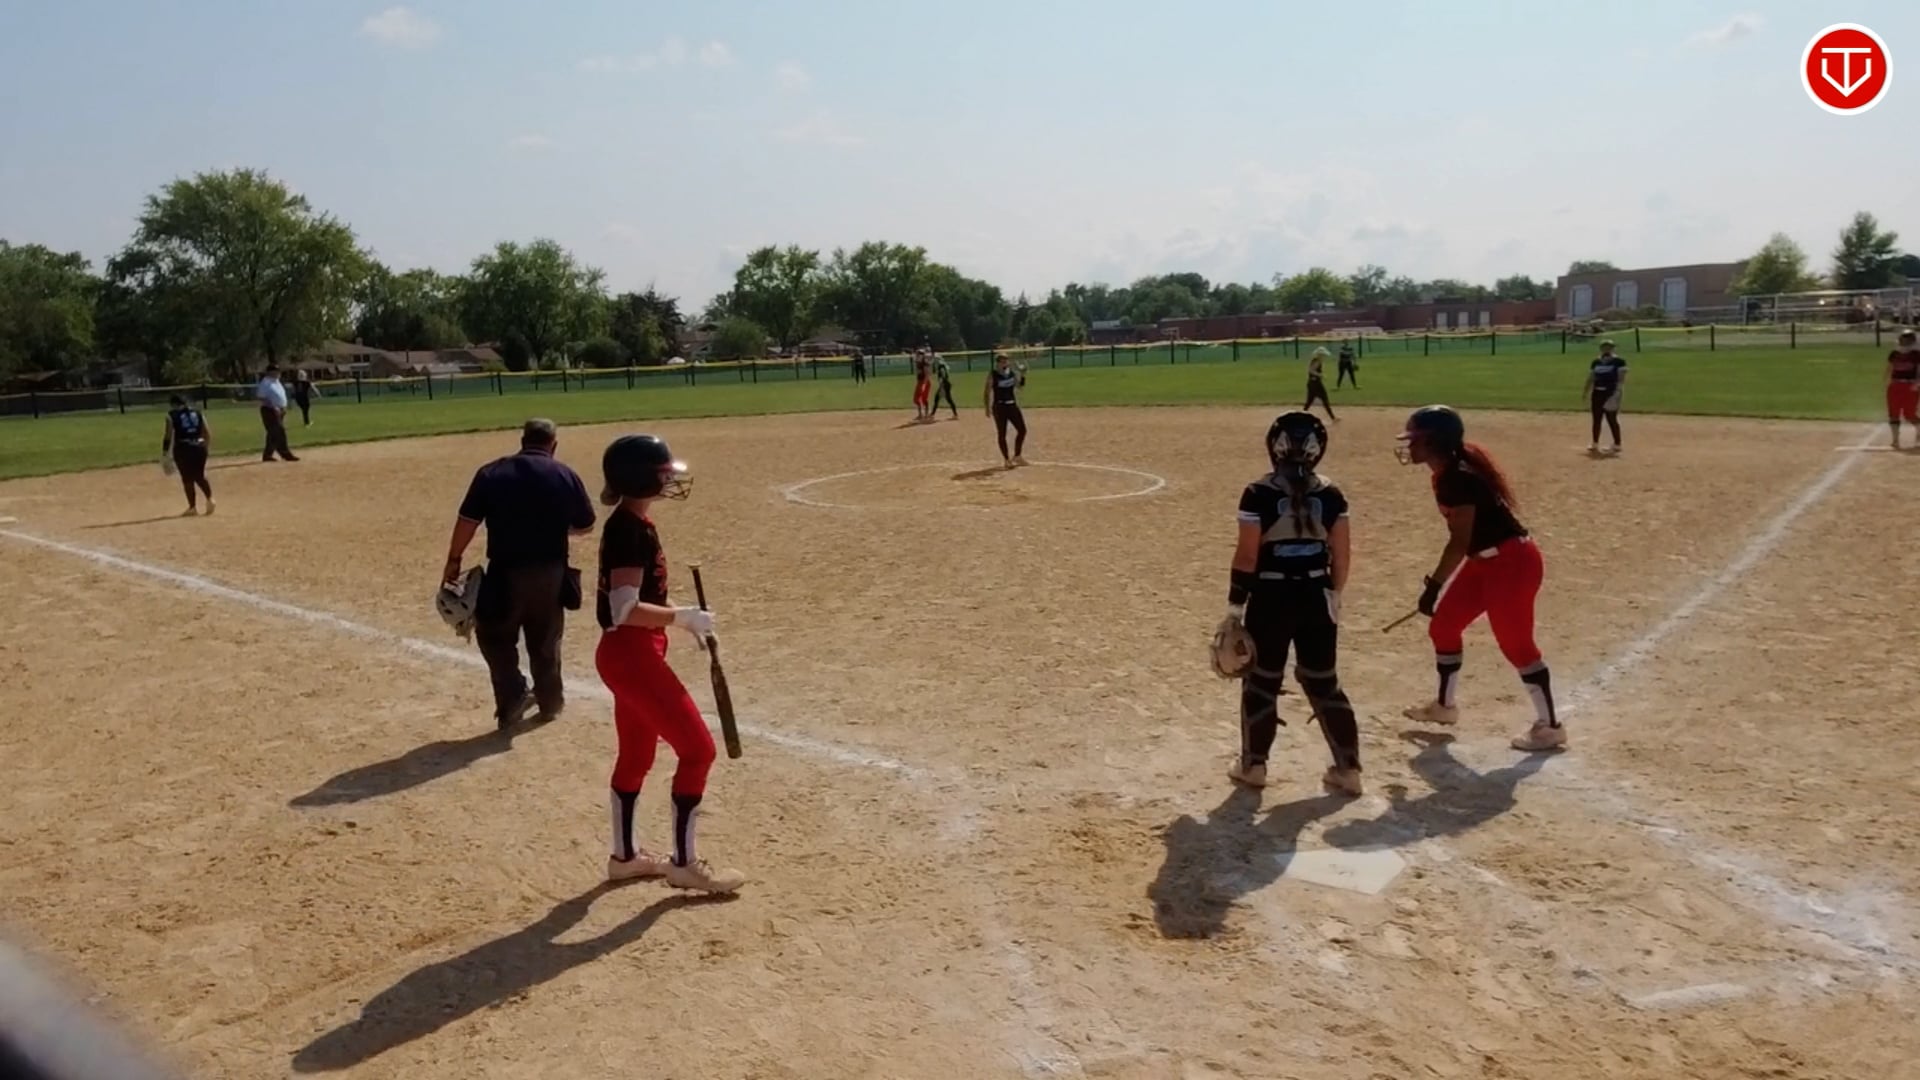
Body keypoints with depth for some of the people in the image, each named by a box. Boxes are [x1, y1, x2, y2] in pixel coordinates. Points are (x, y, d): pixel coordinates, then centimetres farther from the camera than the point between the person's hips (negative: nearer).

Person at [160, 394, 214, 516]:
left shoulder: (172, 416, -2)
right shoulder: (197, 412, 10)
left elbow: (168, 436, -7)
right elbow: (207, 433, 10)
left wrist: (165, 453, -1)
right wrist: (207, 447, 20)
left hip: (183, 449, -4)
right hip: (199, 447, 4)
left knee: (187, 479, 5)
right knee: (200, 477, 17)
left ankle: (192, 507, 9)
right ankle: (210, 498, -2)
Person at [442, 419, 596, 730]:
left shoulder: (491, 473, -2)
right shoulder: (565, 475, 0)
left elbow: (468, 520, -4)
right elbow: (585, 526, 8)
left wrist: (453, 560, 6)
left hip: (506, 573, -2)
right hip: (550, 572, 2)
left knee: (495, 635, 17)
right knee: (545, 641, 19)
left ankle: (512, 700, 6)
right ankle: (550, 702, 33)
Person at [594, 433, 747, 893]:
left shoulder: (632, 523, 11)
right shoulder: (630, 529, -20)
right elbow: (625, 609, -26)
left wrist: (684, 620, 11)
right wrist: (685, 617, -18)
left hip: (631, 653, 10)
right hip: (631, 655, -10)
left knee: (636, 756, 20)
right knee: (698, 749, -5)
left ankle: (624, 855, 34)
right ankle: (684, 863, 6)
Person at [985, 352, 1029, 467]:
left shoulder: (1012, 372, 5)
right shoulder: (992, 375, -9)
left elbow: (1019, 385, 9)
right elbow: (988, 392, -9)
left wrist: (1022, 375, -7)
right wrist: (988, 407, -15)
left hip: (1012, 405, 5)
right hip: (999, 406, -5)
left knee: (1022, 430, 4)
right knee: (1002, 434, 1)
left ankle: (1017, 456, 20)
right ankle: (1007, 459, 10)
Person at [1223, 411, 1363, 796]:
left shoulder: (1259, 493, -12)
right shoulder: (1331, 494, -1)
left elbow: (1247, 556, -12)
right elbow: (1341, 554, 2)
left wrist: (1235, 606, -4)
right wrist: (1334, 593, 17)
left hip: (1270, 597, -3)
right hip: (1316, 597, 3)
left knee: (1261, 682, 12)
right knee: (1324, 683, 14)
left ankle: (1253, 764, 23)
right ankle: (1348, 769, 16)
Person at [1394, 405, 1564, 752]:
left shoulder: (1460, 478, -23)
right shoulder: (1447, 474, 6)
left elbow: (1460, 542, -23)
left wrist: (1434, 585, -20)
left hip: (1512, 563, -10)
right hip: (1486, 562, 10)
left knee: (1515, 643, -5)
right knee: (1444, 625, 15)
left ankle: (1549, 726, 7)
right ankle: (1445, 705, 31)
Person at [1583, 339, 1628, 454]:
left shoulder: (1619, 361, -6)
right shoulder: (1596, 362, 11)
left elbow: (1621, 379, -12)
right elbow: (1591, 378, 16)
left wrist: (1617, 393, -22)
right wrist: (1585, 392, 9)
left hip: (1611, 393, -6)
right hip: (1597, 393, 6)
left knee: (1611, 419, -5)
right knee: (1596, 419, 8)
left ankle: (1617, 444, 5)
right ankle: (1595, 444, 15)